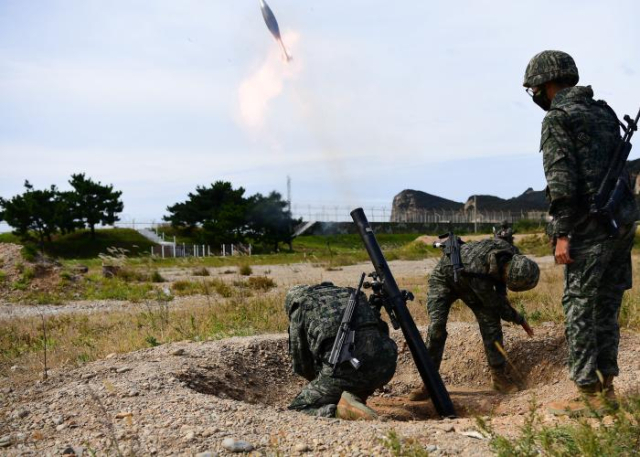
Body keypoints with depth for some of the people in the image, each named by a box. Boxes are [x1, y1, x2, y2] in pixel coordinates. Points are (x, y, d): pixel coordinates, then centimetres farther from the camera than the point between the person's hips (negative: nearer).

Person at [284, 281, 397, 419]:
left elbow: (300, 363, 19)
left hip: (343, 366, -4)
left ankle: (336, 411, -13)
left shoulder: (300, 309, 20)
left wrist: (319, 381, 40)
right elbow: (382, 328, 32)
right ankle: (357, 397, 13)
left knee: (298, 407, 14)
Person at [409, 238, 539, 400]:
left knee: (490, 321, -9)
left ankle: (499, 375, 2)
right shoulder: (479, 273, -45)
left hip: (467, 282, 6)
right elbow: (495, 306, -27)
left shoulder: (512, 254, -25)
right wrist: (520, 320, -13)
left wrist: (502, 294, -9)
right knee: (437, 326, -21)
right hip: (444, 279, -6)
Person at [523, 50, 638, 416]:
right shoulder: (604, 111, 17)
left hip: (591, 224, -8)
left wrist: (562, 235, -16)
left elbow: (562, 181, -16)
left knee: (580, 307, -2)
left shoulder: (558, 118, -8)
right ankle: (606, 385, 18)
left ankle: (589, 394, -1)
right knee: (607, 306, 13)